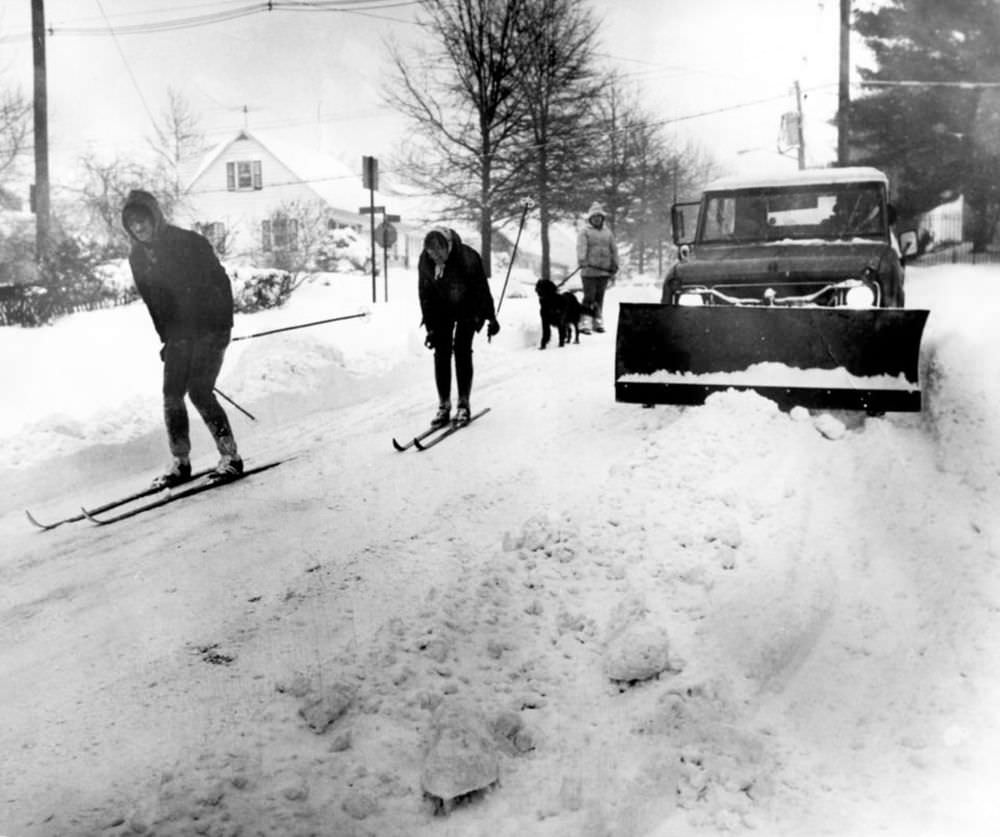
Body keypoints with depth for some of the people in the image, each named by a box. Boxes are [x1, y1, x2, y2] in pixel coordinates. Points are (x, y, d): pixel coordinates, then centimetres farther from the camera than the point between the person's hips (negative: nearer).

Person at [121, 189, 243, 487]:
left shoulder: (189, 242, -10)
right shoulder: (137, 258, 5)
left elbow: (220, 281, -9)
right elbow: (151, 303, 13)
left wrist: (223, 326, -14)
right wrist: (166, 339, 10)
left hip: (210, 329, -5)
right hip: (177, 336, 6)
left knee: (199, 392, -13)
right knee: (171, 395, -2)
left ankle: (230, 456, -1)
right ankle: (180, 463, 8)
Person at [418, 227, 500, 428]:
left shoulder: (468, 257, -26)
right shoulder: (425, 261, -17)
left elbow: (482, 288, -16)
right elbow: (425, 295, -7)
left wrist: (491, 318, -13)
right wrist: (430, 327, -8)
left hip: (468, 309, -3)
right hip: (442, 311, 3)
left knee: (462, 351, -10)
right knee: (441, 354, -5)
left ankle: (464, 405, -1)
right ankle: (443, 406, 1)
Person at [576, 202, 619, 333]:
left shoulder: (607, 232, 17)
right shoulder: (585, 232, 2)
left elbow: (614, 250, 20)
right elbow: (581, 247, -13)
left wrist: (614, 268, 15)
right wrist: (582, 261, -30)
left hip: (604, 272, 5)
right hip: (589, 271, -5)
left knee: (599, 298, 8)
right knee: (589, 297, -9)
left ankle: (598, 322, 15)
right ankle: (584, 324, -8)